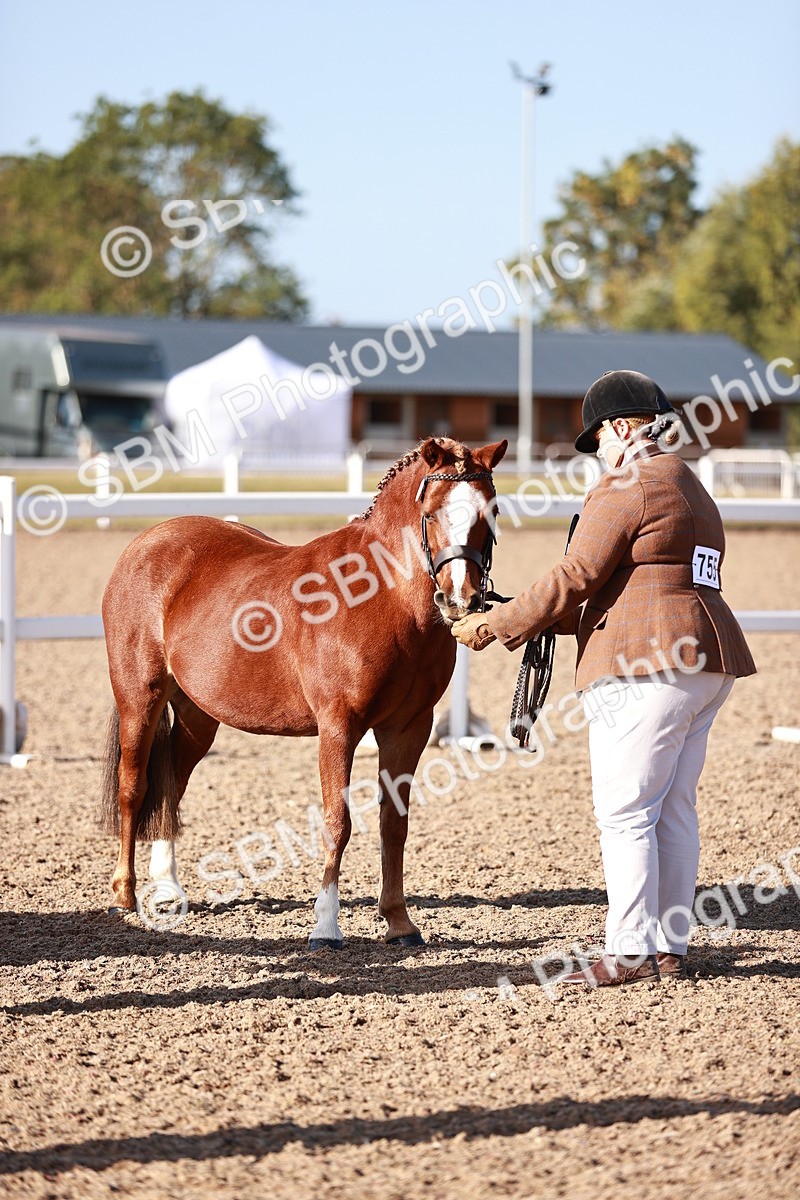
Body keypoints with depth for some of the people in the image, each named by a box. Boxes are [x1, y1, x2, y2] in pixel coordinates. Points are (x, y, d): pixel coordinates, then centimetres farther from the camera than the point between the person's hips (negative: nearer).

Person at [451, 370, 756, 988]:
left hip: (645, 665, -10)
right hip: (709, 665, 10)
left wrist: (497, 625, -3)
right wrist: (563, 620, 25)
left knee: (624, 811, -7)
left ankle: (631, 951, -8)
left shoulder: (624, 487, -9)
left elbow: (576, 577, -11)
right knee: (675, 808, 11)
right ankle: (671, 945, 13)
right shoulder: (694, 491, 22)